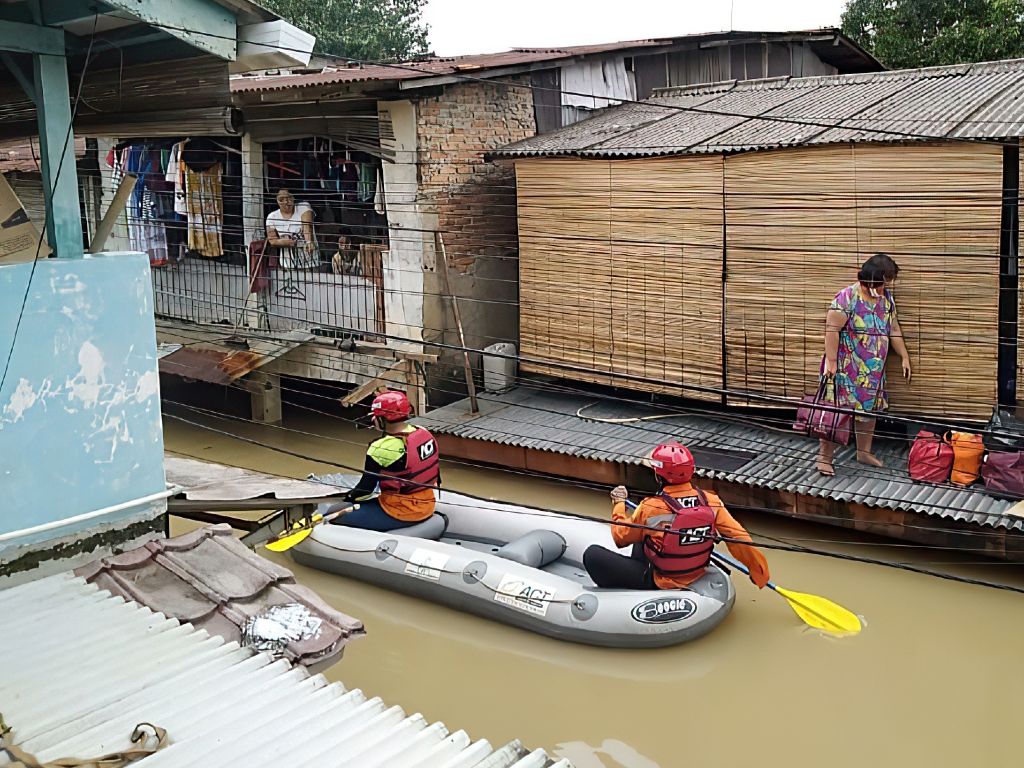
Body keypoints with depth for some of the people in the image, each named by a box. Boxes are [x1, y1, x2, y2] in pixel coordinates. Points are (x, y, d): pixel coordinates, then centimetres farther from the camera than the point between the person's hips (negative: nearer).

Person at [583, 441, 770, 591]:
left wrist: (619, 503, 9)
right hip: (695, 578, 6)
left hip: (657, 583, -6)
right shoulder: (711, 501, -13)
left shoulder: (650, 507, -22)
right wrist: (759, 571, 3)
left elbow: (621, 537, -6)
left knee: (592, 554, -6)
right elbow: (738, 537, -10)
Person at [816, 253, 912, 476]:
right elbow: (832, 329, -19)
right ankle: (824, 456, 2)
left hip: (874, 369, 7)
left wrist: (904, 357, 14)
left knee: (869, 408, 15)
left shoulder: (886, 298, 5)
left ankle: (864, 452, 30)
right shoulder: (847, 297, -18)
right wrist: (831, 361, -21)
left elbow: (894, 329, 14)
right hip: (847, 368, -7)